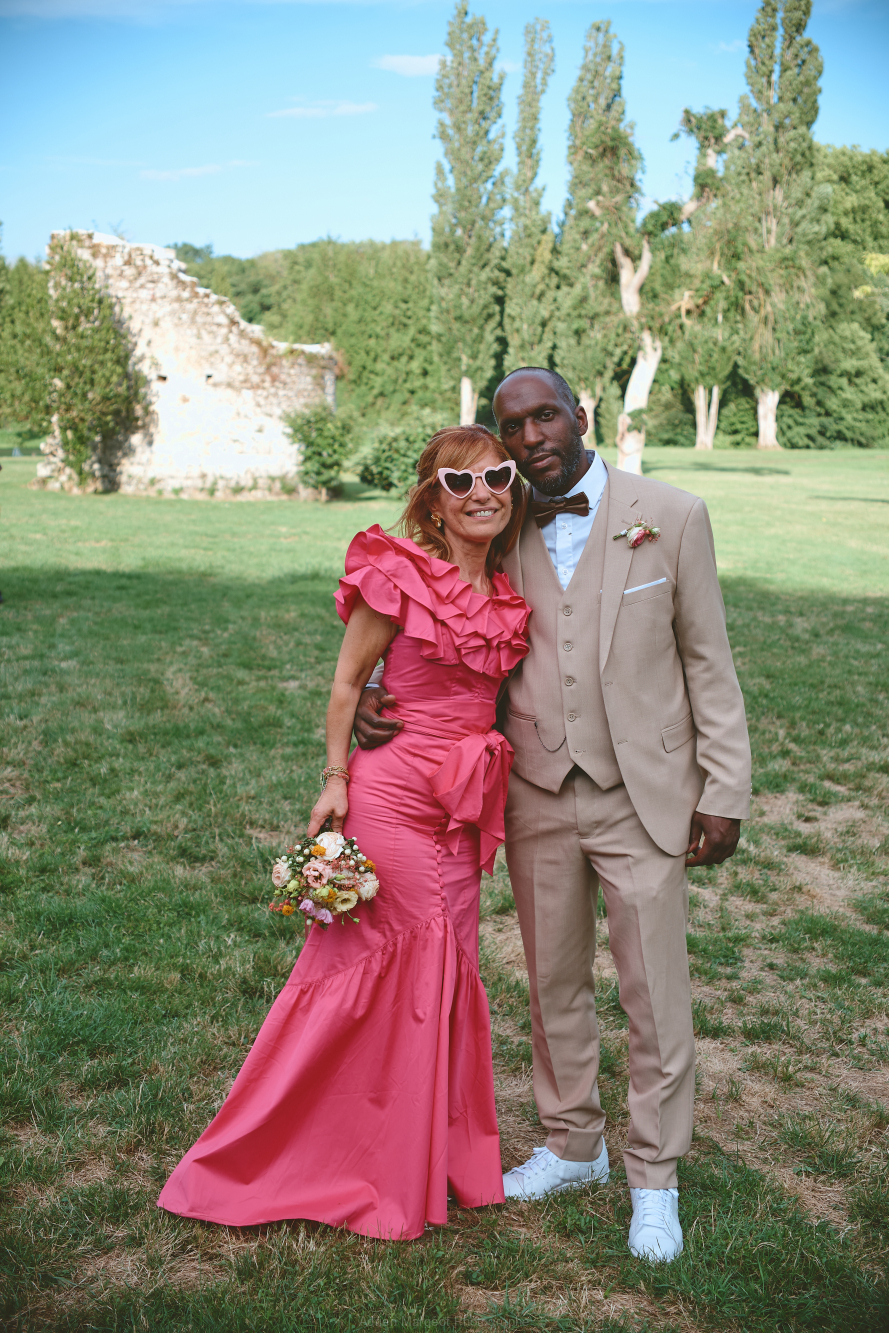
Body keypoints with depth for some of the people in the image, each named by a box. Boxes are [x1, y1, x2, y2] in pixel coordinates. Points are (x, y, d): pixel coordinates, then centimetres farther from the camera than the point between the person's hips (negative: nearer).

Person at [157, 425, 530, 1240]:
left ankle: (434, 1156, 34)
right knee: (372, 965, 4)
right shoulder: (398, 573, -14)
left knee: (444, 969, 15)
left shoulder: (506, 591, 5)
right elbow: (348, 681, -8)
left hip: (463, 809, 6)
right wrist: (335, 780, -9)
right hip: (392, 795, -6)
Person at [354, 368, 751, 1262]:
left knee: (656, 994, 4)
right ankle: (572, 1146, 37)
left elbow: (708, 661, -2)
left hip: (642, 796, -2)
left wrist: (724, 790, -5)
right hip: (538, 797, 3)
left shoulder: (671, 517, -5)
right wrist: (376, 702, -8)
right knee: (554, 984, 16)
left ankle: (654, 1179, 24)